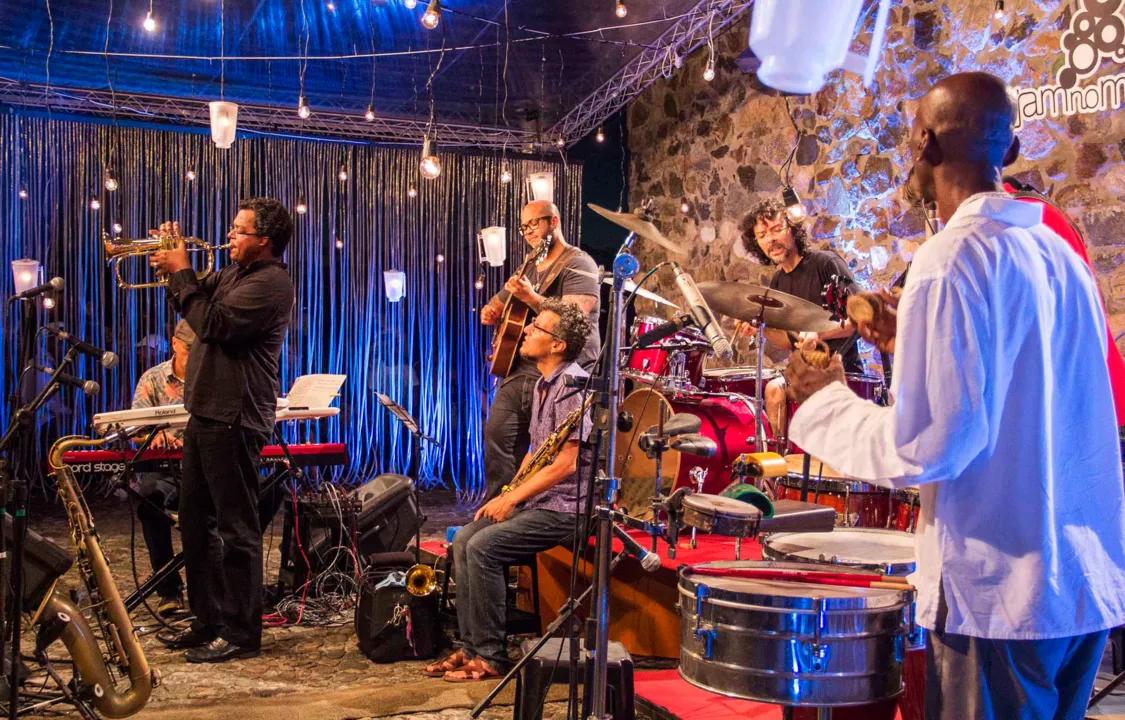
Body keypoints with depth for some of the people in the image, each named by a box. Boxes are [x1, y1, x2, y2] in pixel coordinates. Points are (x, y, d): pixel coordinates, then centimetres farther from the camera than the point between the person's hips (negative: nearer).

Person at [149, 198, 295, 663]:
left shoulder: (271, 282, -14)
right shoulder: (232, 274, 16)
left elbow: (215, 324, -22)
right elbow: (195, 305, 24)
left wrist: (181, 273, -11)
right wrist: (176, 267, 9)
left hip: (235, 418, -10)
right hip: (206, 412, 10)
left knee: (236, 528, -4)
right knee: (196, 520, 16)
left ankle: (241, 634, 5)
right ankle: (208, 621, 28)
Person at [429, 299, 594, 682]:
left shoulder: (572, 384, -17)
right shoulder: (542, 384, 15)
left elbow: (566, 463, -22)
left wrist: (511, 499, -16)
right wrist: (506, 495, 7)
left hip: (566, 506, -10)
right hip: (536, 500, 10)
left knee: (483, 547, -21)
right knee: (464, 540, -1)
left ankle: (491, 657, -10)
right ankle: (471, 646, 4)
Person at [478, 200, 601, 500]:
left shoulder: (579, 264, -6)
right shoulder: (529, 269, 21)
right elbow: (499, 303, 31)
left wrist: (530, 297, -30)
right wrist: (490, 311, 6)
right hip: (520, 371, 8)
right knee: (497, 435, 1)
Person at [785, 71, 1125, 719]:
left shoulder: (952, 262, -16)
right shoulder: (1060, 254, 8)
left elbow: (928, 447, -21)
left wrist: (824, 399, -6)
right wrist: (914, 341, 18)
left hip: (1002, 593, -8)